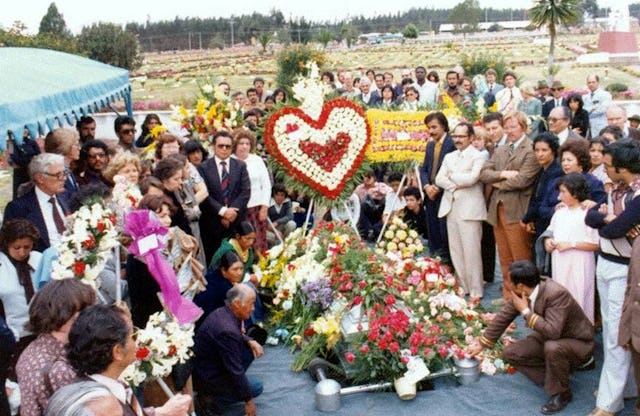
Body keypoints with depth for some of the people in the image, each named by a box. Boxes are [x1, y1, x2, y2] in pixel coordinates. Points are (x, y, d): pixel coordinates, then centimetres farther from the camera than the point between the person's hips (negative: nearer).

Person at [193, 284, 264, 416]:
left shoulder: (222, 312, -5)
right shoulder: (227, 330, -33)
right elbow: (236, 370, -25)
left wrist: (250, 341, -2)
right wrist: (248, 401, -14)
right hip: (206, 377, -9)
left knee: (251, 349, 7)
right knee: (256, 387, 0)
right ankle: (209, 401, -1)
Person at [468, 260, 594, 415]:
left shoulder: (556, 294, -34)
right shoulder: (521, 293, -13)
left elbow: (553, 331, -44)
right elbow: (503, 317, 0)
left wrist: (526, 311, -34)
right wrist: (482, 344, 6)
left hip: (578, 344, -7)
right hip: (548, 339, 7)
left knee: (552, 348, -38)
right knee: (510, 353, -4)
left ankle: (561, 394, -12)